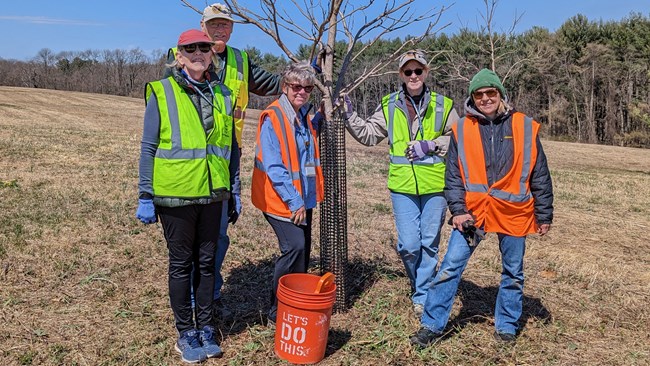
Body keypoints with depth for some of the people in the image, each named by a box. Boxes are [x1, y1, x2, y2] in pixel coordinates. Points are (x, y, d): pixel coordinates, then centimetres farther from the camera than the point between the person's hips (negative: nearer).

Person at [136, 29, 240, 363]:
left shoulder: (221, 94, 7)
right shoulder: (162, 93, -5)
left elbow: (231, 145, 12)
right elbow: (148, 148, -4)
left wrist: (234, 190, 12)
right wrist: (146, 197, -6)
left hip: (212, 194, 4)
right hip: (175, 195, -3)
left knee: (207, 261, 13)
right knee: (181, 263, 9)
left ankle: (205, 327, 29)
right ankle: (186, 333, 24)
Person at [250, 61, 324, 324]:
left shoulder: (304, 116, 9)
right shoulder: (272, 118, -15)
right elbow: (273, 167, -20)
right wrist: (293, 201, -20)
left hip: (303, 198, 8)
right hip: (281, 200, -8)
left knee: (303, 249, 11)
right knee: (295, 247, -16)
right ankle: (277, 311, 0)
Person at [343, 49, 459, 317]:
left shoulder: (443, 105, 3)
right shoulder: (389, 105, 7)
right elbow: (369, 134, 9)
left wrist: (431, 145, -9)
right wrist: (349, 115, -3)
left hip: (435, 185, 0)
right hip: (402, 186, 1)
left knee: (429, 243, 7)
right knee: (408, 244, -2)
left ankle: (422, 297, 23)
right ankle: (423, 285, 28)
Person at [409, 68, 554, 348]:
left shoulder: (525, 128, 0)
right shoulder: (462, 130, 0)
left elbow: (540, 176, 4)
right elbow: (453, 175, 1)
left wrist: (544, 215, 5)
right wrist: (458, 210, -9)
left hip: (513, 212, 1)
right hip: (472, 212, 0)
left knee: (513, 273, 14)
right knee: (450, 267, -3)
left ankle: (506, 326, 33)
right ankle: (432, 325, 8)